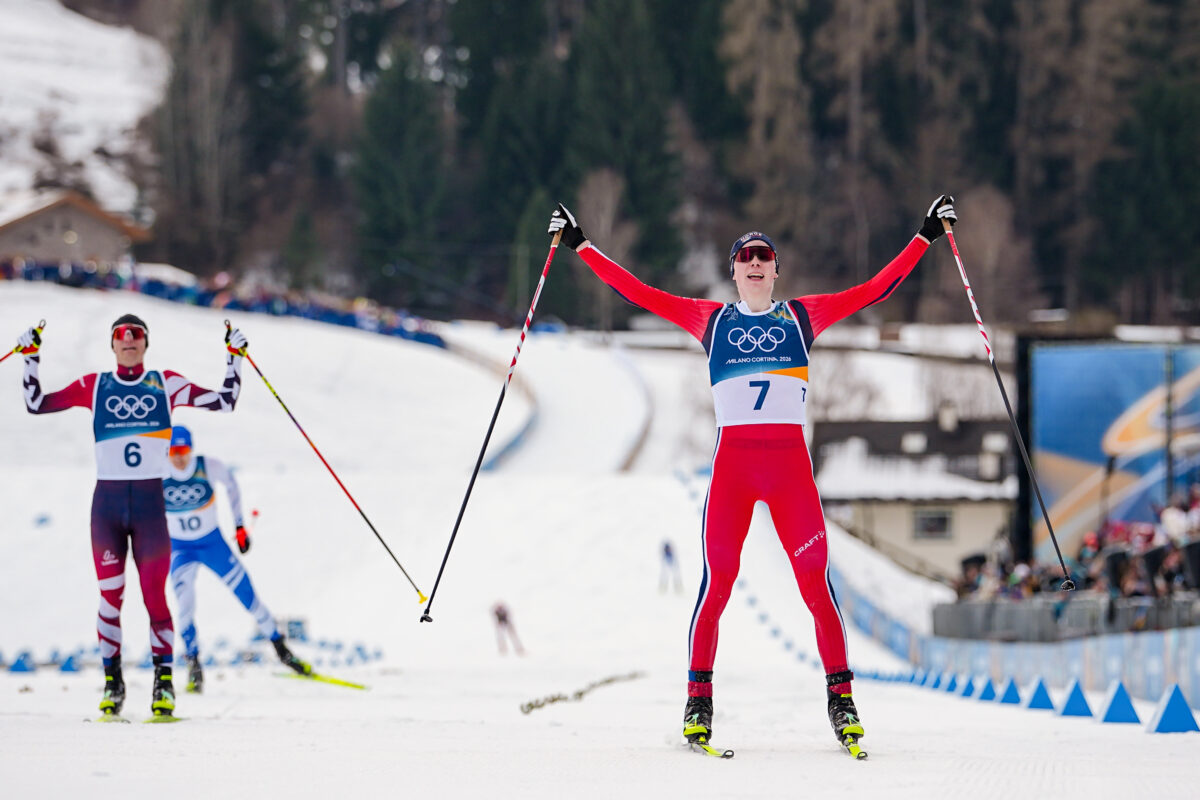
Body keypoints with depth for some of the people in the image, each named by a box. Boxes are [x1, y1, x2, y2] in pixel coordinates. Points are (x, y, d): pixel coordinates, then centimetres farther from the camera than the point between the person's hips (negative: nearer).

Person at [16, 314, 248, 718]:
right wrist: (31, 357, 4)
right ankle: (112, 681, 7)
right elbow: (36, 404, 9)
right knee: (110, 594, 0)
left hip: (150, 499, -1)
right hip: (107, 500, 1)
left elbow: (224, 401, 6)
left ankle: (164, 682, 0)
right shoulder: (94, 386, 9)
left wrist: (234, 356, 0)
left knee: (154, 593, -6)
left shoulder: (165, 384, 7)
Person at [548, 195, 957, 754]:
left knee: (815, 581, -7)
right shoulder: (712, 320, 14)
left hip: (790, 462, 0)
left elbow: (876, 289, 13)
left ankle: (840, 695, 1)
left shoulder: (802, 316, 14)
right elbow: (638, 293, 13)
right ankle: (698, 698, 2)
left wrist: (927, 236, 13)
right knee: (717, 580, -8)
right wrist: (581, 246, 12)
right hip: (732, 461, 0)